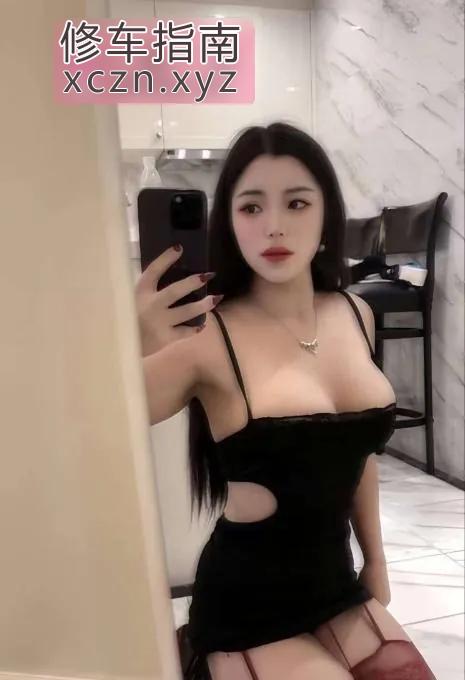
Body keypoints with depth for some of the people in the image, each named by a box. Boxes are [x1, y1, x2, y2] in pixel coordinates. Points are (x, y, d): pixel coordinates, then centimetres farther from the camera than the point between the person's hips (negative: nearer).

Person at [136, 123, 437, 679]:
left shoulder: (355, 314, -4)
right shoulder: (207, 337, -20)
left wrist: (375, 559, 16)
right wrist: (132, 349, -46)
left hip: (337, 586, 5)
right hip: (248, 606, -5)